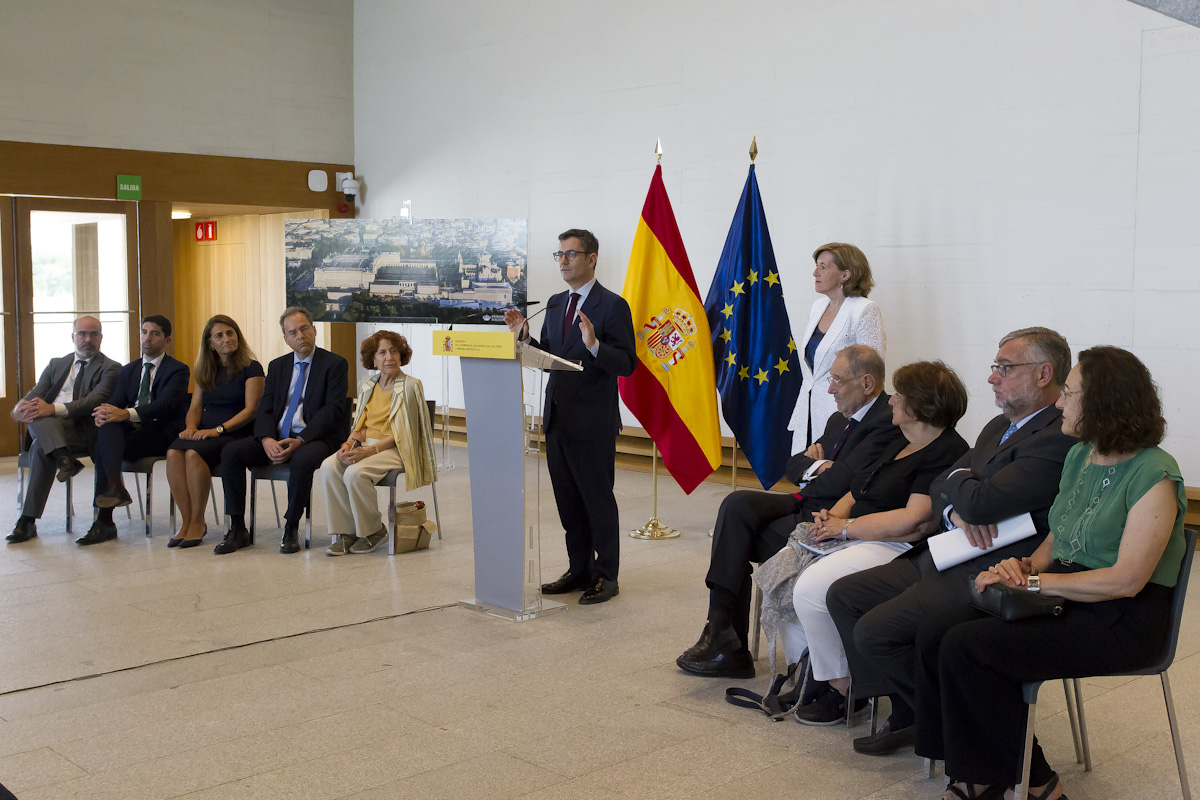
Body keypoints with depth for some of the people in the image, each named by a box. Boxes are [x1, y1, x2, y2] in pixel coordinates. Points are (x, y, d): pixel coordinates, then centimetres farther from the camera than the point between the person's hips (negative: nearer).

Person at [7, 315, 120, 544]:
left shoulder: (110, 368, 8)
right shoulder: (56, 364, 27)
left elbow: (95, 401, -10)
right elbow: (35, 393, 11)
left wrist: (53, 409, -25)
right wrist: (20, 406, -16)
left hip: (81, 429, -4)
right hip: (43, 427, 4)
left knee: (41, 448, -33)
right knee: (34, 412, -32)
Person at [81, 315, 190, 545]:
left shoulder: (178, 370, 2)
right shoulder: (128, 371, 22)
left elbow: (164, 405, -16)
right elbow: (116, 403, 7)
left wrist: (126, 414, -32)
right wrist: (104, 413, -20)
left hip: (162, 433, -5)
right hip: (131, 430, 5)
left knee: (103, 448, -27)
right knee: (108, 425, -29)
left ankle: (104, 521, -31)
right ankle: (115, 488, -40)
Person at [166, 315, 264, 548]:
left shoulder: (251, 368, 1)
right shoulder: (206, 371, 19)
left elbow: (251, 409, -8)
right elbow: (195, 407, 17)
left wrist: (218, 429, -18)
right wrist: (191, 427, -6)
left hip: (235, 433, -5)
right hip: (204, 432, 5)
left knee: (194, 454, -33)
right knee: (173, 453, -27)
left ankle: (198, 522, -21)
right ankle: (187, 521, -21)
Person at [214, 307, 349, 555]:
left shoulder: (335, 364, 1)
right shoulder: (277, 366, 18)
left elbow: (333, 410, -10)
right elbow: (265, 409, 9)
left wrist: (300, 441, -21)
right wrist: (267, 439, -13)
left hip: (315, 438, -5)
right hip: (276, 438, 5)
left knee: (303, 460, -38)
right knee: (231, 452, -17)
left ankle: (291, 528, -19)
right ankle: (237, 529, -12)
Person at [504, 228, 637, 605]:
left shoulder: (613, 306, -9)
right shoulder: (555, 304, 14)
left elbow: (627, 364, -14)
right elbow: (548, 358, 16)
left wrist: (594, 345, -29)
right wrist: (525, 335, 1)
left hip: (593, 422, -7)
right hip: (557, 418, 7)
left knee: (598, 499, 1)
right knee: (568, 499, 14)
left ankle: (606, 576, 13)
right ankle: (579, 570, 26)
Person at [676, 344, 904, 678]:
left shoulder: (890, 422, -12)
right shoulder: (839, 419, 19)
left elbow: (841, 482, -22)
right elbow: (792, 466, 20)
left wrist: (814, 466, -1)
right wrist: (816, 465, -2)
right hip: (807, 505, 8)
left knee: (739, 537, -15)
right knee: (737, 505, -16)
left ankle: (729, 643, -2)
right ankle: (721, 632, -19)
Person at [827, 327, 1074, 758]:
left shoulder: (1058, 440, -18)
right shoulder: (999, 427, 16)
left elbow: (981, 501, -27)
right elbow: (940, 486, 16)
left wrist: (958, 479, -2)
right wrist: (956, 510, -9)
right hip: (943, 559, 10)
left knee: (875, 632, -20)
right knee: (843, 596, 4)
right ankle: (909, 711, 10)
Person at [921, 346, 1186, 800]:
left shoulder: (1154, 474, -14)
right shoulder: (1079, 456, 11)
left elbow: (1126, 580, -20)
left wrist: (1031, 580, -17)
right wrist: (1025, 565, -2)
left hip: (1121, 621, -8)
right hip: (1065, 597, 8)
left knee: (965, 647, -24)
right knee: (934, 634, -12)